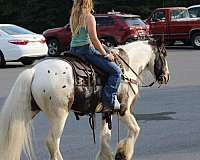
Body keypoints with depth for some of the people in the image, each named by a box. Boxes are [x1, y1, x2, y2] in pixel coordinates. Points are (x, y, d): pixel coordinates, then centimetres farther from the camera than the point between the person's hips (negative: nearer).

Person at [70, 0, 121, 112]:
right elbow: (94, 39, -14)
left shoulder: (73, 17, 13)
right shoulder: (89, 17, -11)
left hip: (73, 50, 9)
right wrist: (106, 55, -4)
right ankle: (109, 102, -13)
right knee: (116, 71, -4)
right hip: (86, 49, -9)